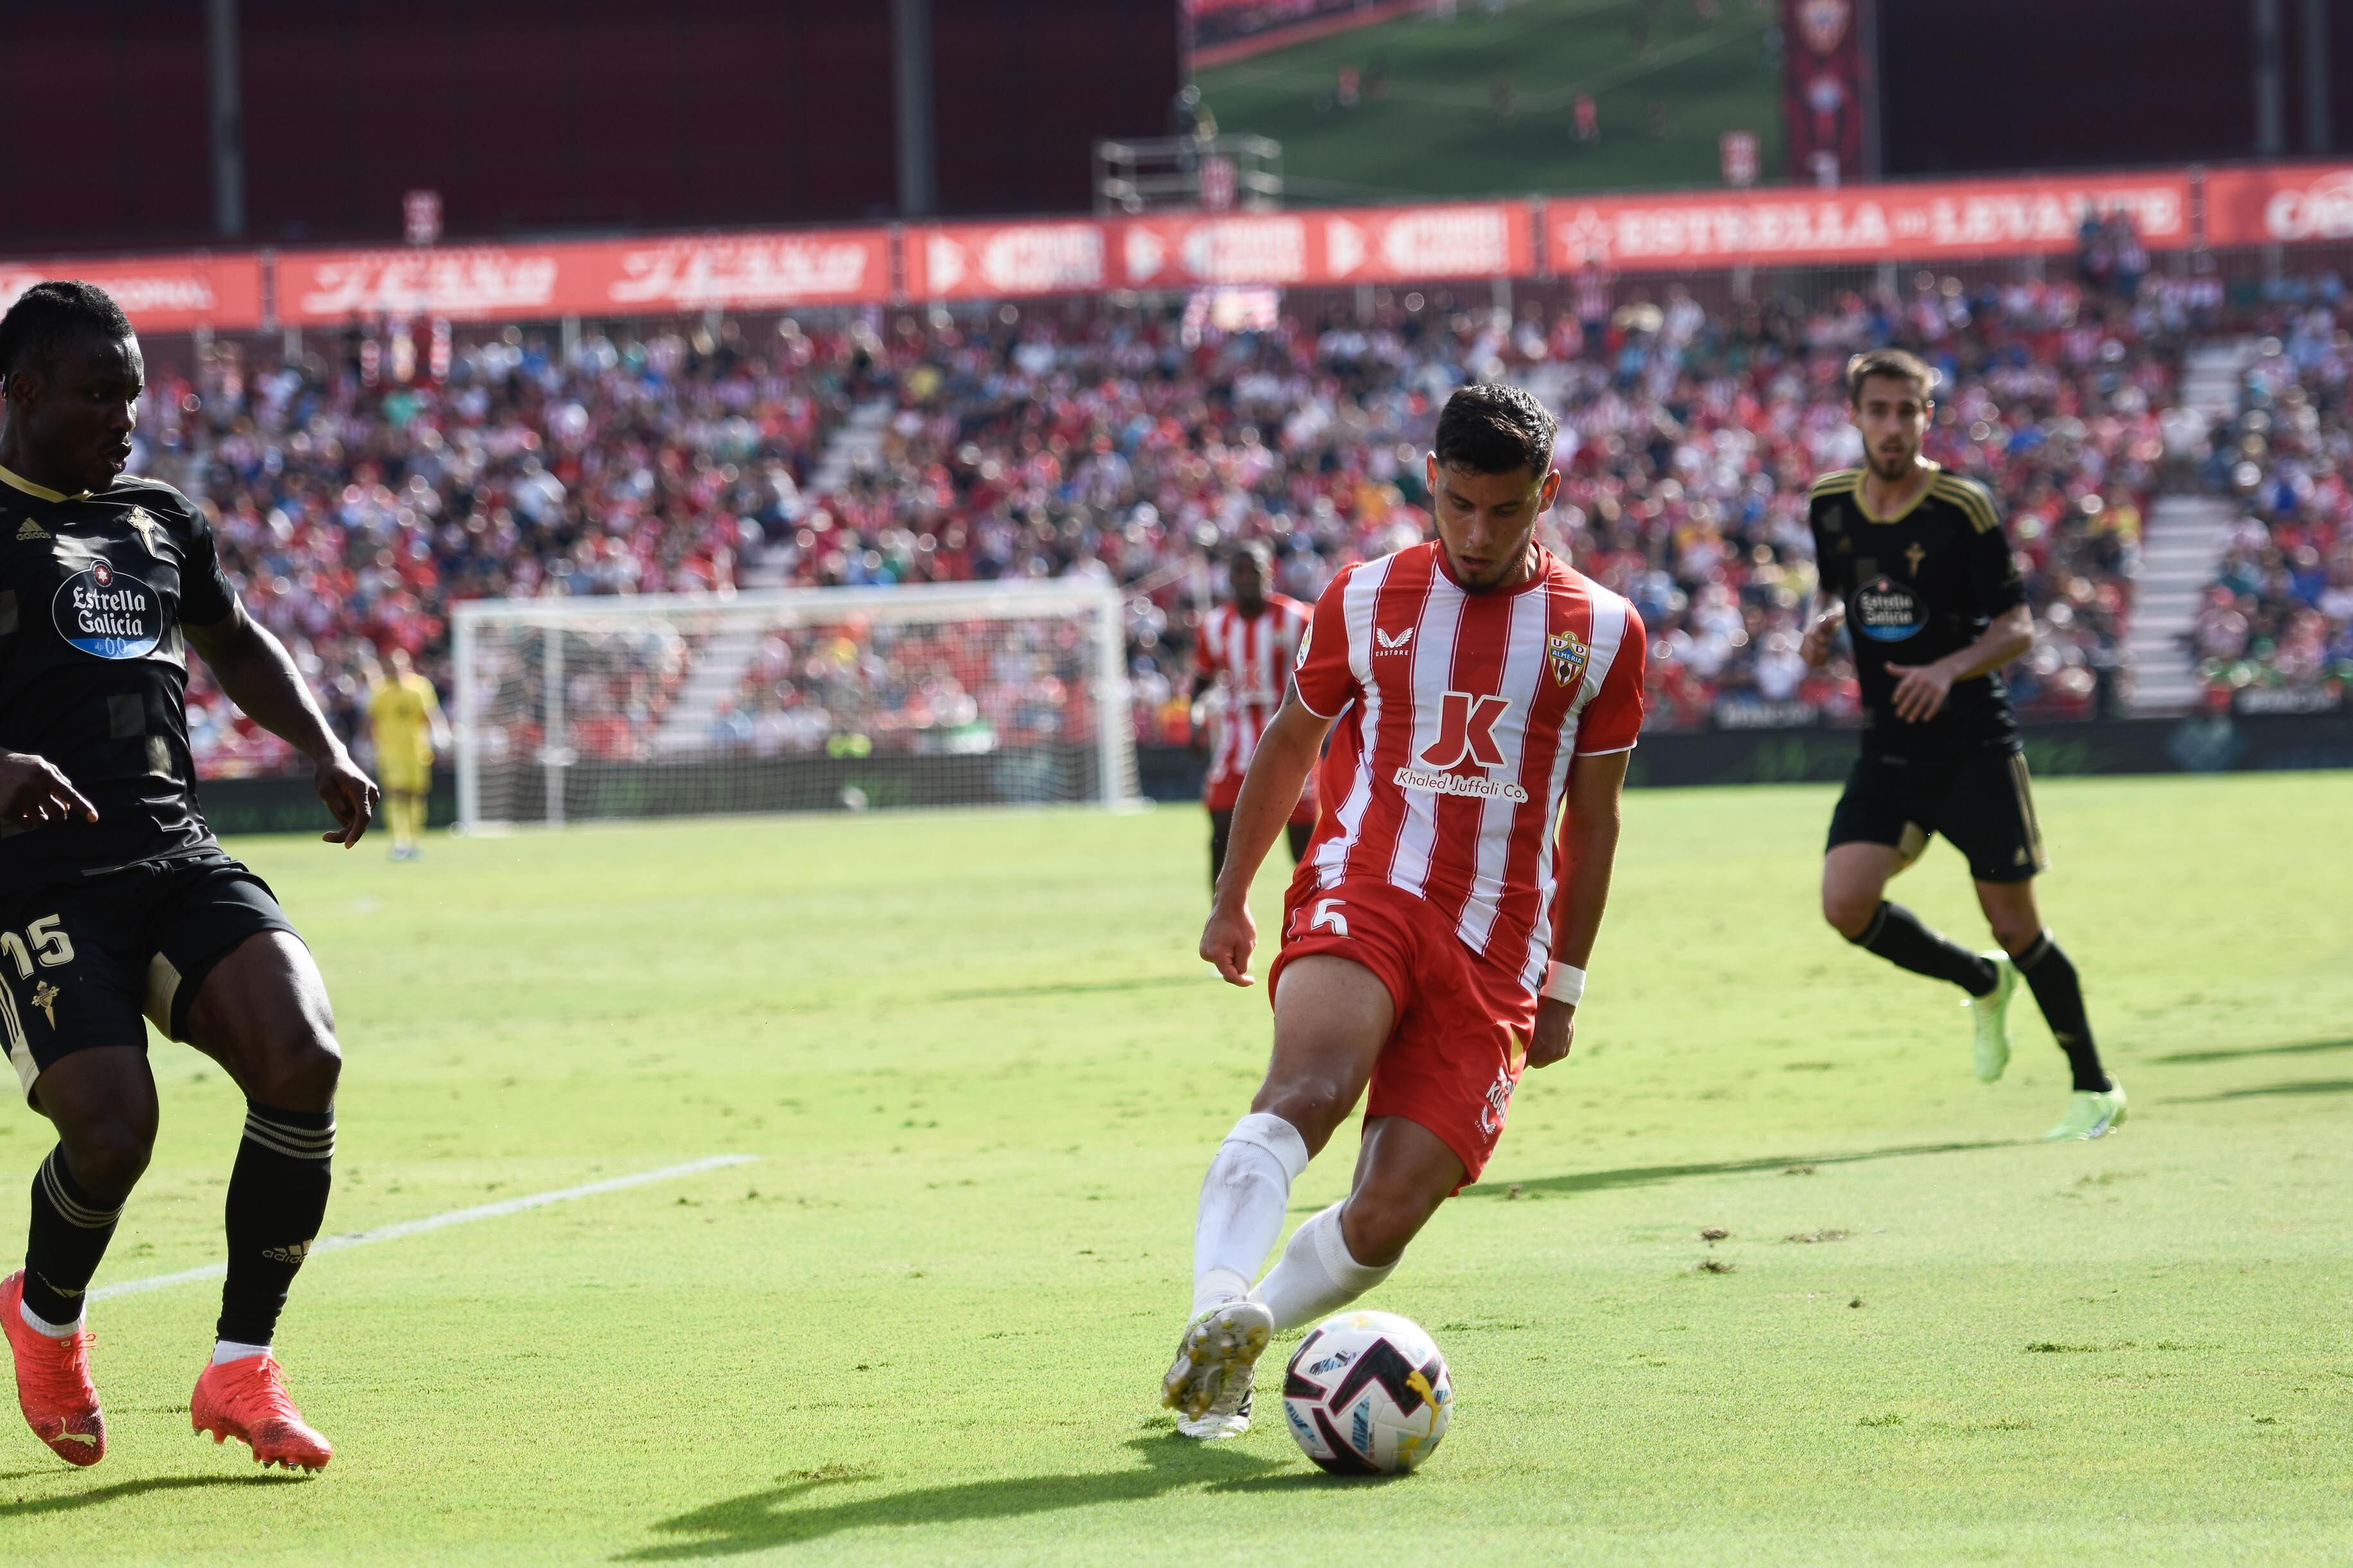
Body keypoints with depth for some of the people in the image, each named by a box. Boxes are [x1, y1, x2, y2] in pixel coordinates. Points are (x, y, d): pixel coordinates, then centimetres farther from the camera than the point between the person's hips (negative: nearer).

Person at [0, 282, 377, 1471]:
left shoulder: (159, 522, 19)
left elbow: (235, 645, 37)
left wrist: (323, 750, 21)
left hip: (179, 859, 6)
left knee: (304, 1060, -18)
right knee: (113, 1128, -20)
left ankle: (241, 1370, -4)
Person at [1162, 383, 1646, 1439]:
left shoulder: (1601, 630, 8)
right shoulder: (1365, 600, 8)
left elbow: (1592, 812, 15)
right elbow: (1288, 746, 22)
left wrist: (1564, 987, 16)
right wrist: (1230, 900, 24)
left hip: (1493, 954, 1)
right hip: (1361, 892, -1)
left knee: (1388, 1215, -12)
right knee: (1309, 1087, -35)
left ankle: (1225, 1350, 9)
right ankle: (1215, 1310, -48)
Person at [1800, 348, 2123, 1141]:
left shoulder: (1964, 507, -11)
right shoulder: (1830, 503, 4)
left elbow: (2017, 628, -7)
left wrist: (1948, 669, -25)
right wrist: (1824, 624, -2)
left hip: (1975, 746, -4)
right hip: (1888, 749, 4)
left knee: (2013, 922, -2)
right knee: (1846, 904, -14)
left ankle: (2095, 1088, 16)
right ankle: (1980, 983, 15)